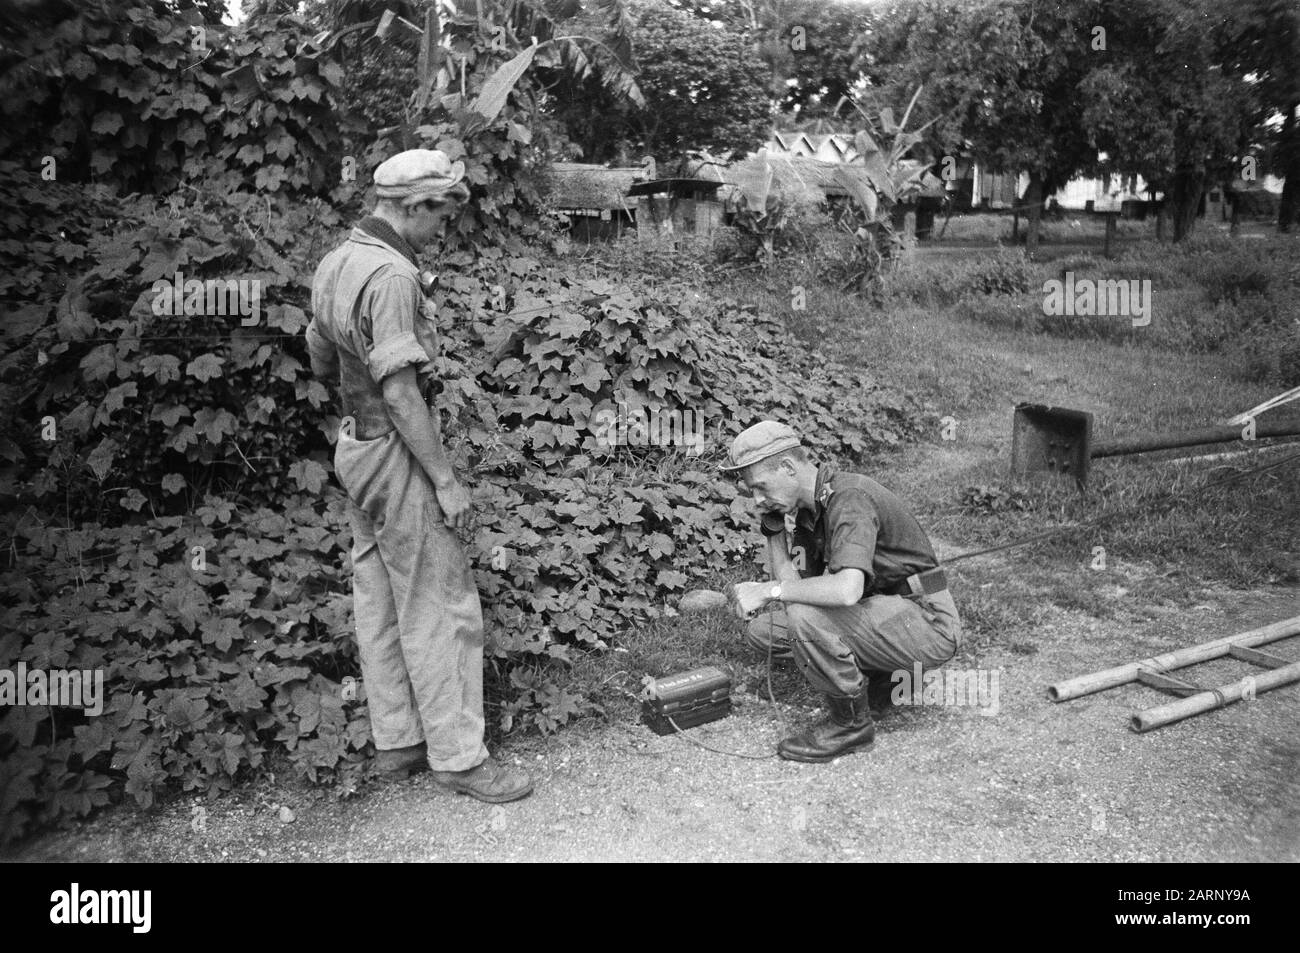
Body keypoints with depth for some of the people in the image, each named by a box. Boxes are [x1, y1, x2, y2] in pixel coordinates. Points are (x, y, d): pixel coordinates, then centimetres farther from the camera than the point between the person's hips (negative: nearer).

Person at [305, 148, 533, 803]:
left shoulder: (336, 262, 10)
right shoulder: (392, 273, -20)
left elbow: (320, 363, 18)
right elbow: (399, 389, -24)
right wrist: (445, 479, -20)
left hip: (354, 444, 10)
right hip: (395, 452, -10)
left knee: (378, 602, 14)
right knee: (440, 606, -1)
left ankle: (395, 741, 25)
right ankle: (457, 756, 8)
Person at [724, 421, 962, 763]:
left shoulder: (850, 498, -23)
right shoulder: (810, 508, 7)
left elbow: (847, 590, -38)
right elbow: (794, 583, 5)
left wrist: (767, 590, -29)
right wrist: (773, 526, -1)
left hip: (928, 624, -9)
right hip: (885, 613, 10)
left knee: (806, 616, -31)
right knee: (762, 631, 4)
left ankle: (852, 722, -8)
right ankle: (882, 677, 13)